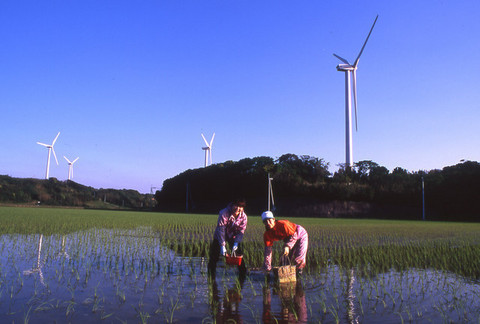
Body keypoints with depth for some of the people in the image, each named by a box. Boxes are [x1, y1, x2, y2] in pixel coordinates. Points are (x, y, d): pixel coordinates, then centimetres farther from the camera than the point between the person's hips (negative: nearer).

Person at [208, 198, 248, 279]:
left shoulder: (243, 216, -16)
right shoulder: (224, 213, -29)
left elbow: (241, 231, -11)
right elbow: (221, 229, -29)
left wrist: (236, 243, -26)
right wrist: (222, 246, -32)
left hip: (233, 236, 3)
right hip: (220, 236, -3)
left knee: (239, 254, 0)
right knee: (214, 255, -8)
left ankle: (243, 275, 16)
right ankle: (211, 275, 5)